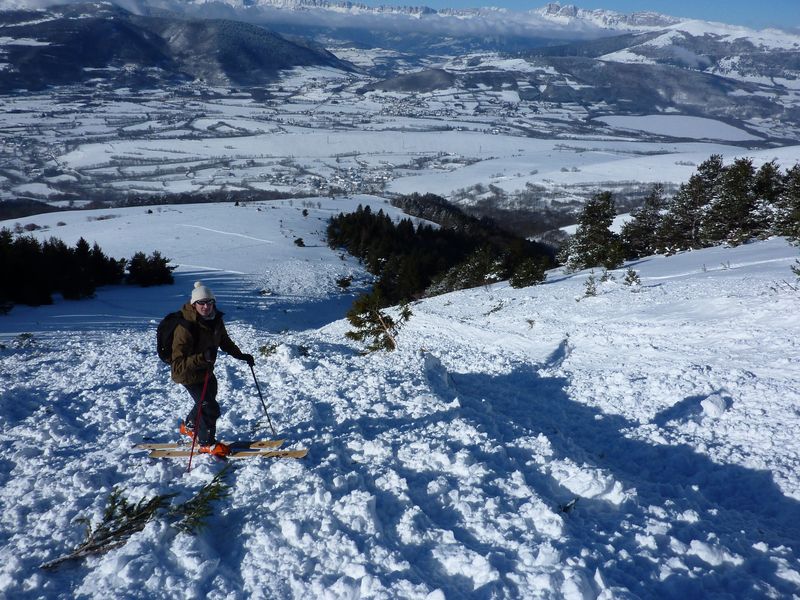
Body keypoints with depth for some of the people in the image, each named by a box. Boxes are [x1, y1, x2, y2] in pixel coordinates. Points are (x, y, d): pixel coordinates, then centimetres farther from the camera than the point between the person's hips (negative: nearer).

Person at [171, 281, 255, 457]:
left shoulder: (215, 319, -11)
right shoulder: (186, 328, -34)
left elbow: (224, 341, 9)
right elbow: (179, 363, -36)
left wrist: (241, 355, 1)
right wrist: (202, 358, -49)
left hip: (206, 370, 8)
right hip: (188, 374, -8)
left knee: (208, 400, 29)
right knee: (211, 408, -5)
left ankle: (189, 426, 58)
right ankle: (207, 443, 21)